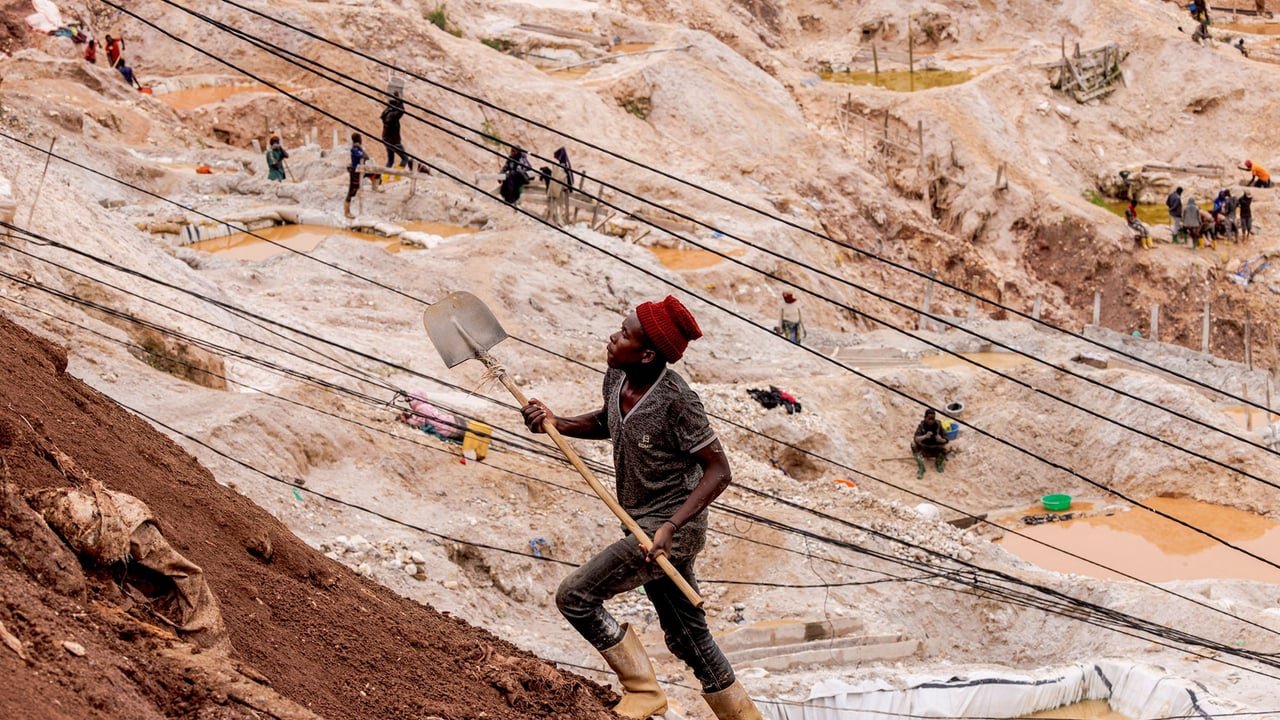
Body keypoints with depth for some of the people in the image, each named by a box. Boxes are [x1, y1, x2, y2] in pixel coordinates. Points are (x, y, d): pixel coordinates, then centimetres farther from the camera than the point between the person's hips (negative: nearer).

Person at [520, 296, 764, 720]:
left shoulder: (675, 401, -24)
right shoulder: (616, 378, -1)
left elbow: (719, 470, -21)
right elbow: (606, 423, 20)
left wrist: (671, 526, -29)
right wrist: (557, 424, 2)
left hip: (674, 525, -9)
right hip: (644, 524, 9)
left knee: (575, 596, -11)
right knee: (687, 638, 17)